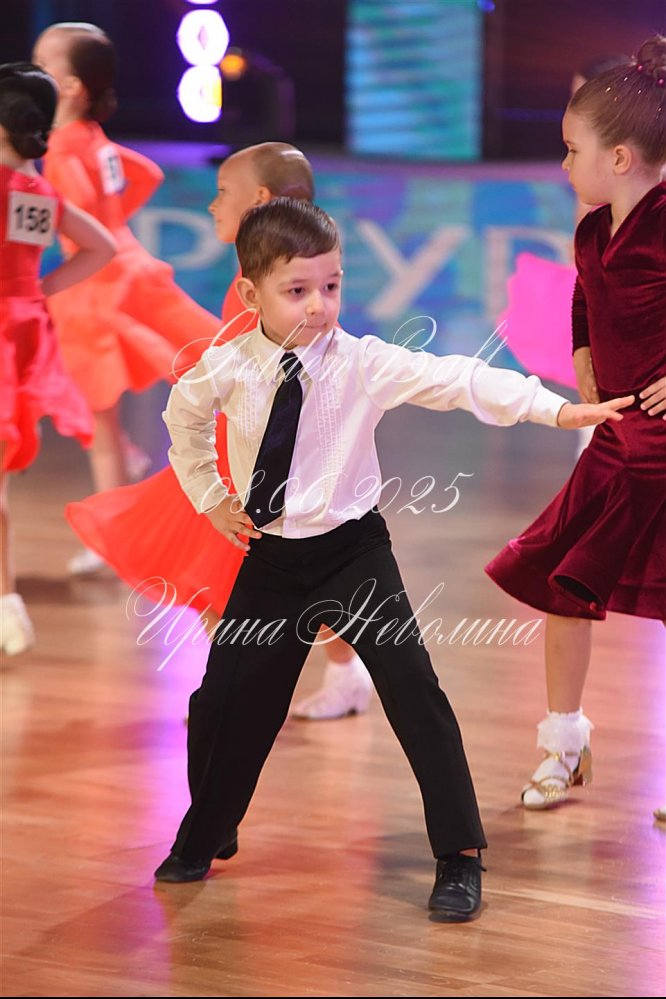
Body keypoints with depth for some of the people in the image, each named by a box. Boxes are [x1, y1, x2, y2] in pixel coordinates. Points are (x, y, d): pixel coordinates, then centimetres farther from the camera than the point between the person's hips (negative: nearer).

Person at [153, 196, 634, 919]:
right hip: (268, 557, 3)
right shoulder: (226, 369, -7)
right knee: (226, 699, 8)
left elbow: (458, 381, -27)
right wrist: (210, 498, 11)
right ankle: (204, 841, 35)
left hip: (353, 553, -3)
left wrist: (556, 408, -38)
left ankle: (460, 857, -4)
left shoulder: (364, 363, -15)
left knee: (412, 687, -16)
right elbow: (183, 418, 16)